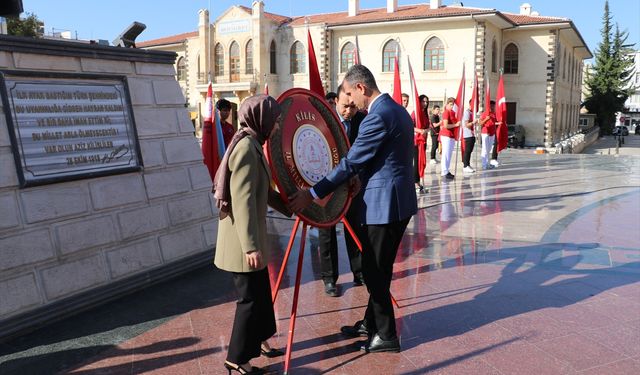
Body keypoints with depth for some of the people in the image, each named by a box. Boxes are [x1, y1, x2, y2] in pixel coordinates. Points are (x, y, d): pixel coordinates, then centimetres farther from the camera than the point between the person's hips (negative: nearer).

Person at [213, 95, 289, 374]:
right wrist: (251, 246, -26)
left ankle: (257, 341, 38)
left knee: (261, 291, 21)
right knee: (251, 296, 2)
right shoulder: (246, 148, -20)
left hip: (248, 237, 10)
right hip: (242, 241, -10)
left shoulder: (252, 145, 11)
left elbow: (262, 192, 20)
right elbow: (243, 200, -26)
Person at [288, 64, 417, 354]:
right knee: (379, 268, 19)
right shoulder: (398, 110, 12)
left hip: (383, 204, -10)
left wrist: (312, 194, -16)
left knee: (374, 272, 2)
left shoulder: (376, 117, -19)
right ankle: (371, 323, 33)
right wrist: (361, 180, 24)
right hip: (400, 200, 10)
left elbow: (350, 163, -20)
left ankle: (386, 335, 14)